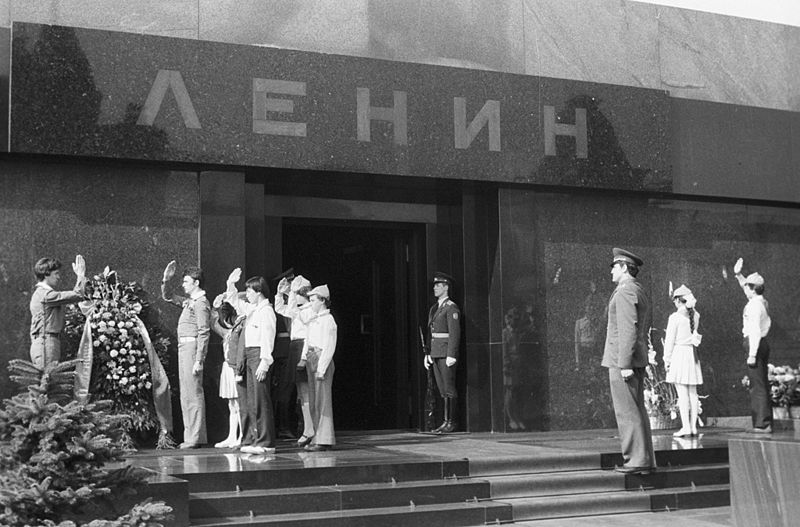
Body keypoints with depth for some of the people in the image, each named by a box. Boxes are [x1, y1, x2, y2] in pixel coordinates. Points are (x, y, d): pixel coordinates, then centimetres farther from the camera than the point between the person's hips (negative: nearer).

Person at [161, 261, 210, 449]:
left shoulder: (201, 303, -11)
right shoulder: (189, 301, 18)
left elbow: (204, 333, -16)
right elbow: (168, 298, 31)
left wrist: (199, 361, -21)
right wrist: (165, 281, 13)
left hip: (192, 347, -10)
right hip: (183, 348, 10)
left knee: (193, 393, -9)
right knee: (186, 394, 11)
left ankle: (195, 437, -7)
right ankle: (191, 436, 16)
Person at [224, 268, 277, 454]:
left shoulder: (266, 310, -10)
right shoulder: (251, 309, 16)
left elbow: (268, 338, -16)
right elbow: (234, 301, 32)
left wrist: (264, 362, -21)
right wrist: (231, 284, 18)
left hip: (259, 355, -9)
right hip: (249, 355, 9)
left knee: (261, 400, -9)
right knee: (252, 401, 10)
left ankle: (266, 442, -9)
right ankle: (253, 439, 14)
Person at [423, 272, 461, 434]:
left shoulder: (451, 308, -9)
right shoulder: (434, 308, 17)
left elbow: (455, 333, -15)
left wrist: (451, 355, -20)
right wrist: (427, 354, 17)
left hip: (447, 353, -8)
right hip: (435, 353, 8)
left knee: (449, 388, -7)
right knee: (442, 389, 8)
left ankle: (452, 422, -4)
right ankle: (447, 421, 11)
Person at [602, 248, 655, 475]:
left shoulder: (625, 291, -12)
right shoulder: (640, 292, 19)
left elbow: (628, 329, -19)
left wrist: (625, 364, -21)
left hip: (622, 360, -10)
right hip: (638, 360, 10)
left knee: (627, 412, -8)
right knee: (637, 411, 10)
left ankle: (636, 460, -8)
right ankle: (645, 460, 12)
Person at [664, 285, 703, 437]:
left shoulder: (675, 317, -10)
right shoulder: (695, 315, 5)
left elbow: (670, 340, -8)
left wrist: (667, 360, -1)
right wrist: (690, 304, 21)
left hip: (679, 353, -5)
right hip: (692, 354, 5)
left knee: (682, 393, -6)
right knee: (692, 392, 7)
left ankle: (685, 426, -10)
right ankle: (693, 426, 8)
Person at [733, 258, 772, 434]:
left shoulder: (754, 305, -15)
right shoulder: (762, 301, 12)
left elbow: (755, 331, -21)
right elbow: (747, 288, 33)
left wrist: (752, 354, -22)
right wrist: (738, 275, 31)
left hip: (755, 344, -10)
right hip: (762, 344, 10)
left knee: (758, 386, -9)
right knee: (762, 385, 12)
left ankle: (762, 424, -9)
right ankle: (765, 423, 16)